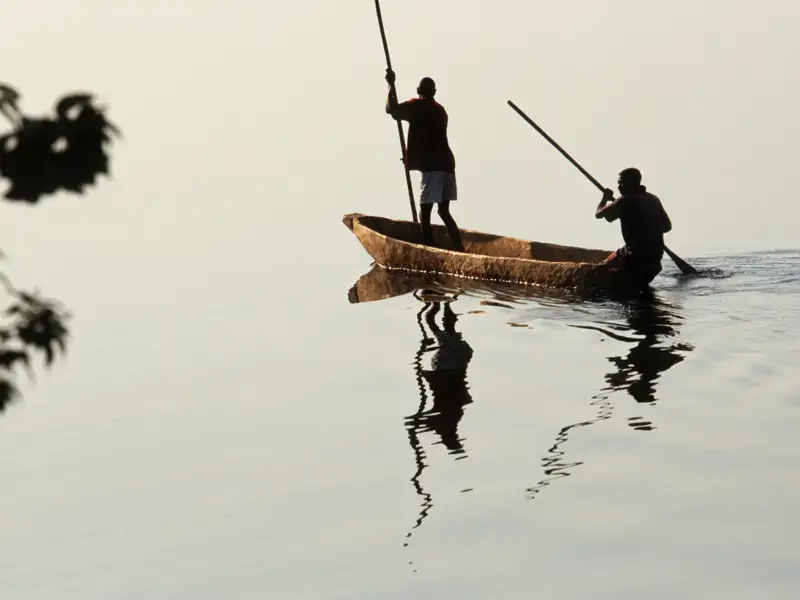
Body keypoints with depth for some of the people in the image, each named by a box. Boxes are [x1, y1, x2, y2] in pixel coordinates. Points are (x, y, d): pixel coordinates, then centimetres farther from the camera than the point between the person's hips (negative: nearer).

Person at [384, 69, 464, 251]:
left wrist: (391, 85, 3)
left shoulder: (417, 106, -1)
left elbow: (391, 109, -11)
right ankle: (461, 252, 8)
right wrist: (412, 154, 45)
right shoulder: (439, 109, 23)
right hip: (446, 164, 7)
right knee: (444, 211, 15)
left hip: (432, 166, -7)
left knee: (424, 214, -6)